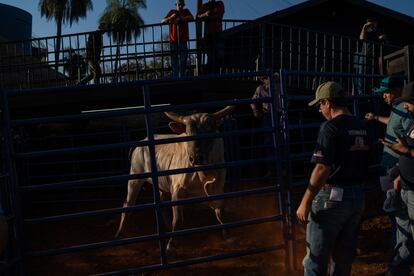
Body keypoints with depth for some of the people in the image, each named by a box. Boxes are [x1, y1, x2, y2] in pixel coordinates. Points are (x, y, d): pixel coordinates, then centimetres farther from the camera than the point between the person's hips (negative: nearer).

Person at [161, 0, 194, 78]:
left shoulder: (186, 11, 14)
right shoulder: (172, 12, 15)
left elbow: (192, 18, -5)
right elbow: (162, 21, 6)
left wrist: (181, 18, -18)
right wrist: (171, 17, -13)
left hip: (183, 40, 0)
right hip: (173, 40, 0)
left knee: (183, 60, -7)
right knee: (174, 61, -2)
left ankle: (182, 77, -4)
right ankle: (175, 77, -2)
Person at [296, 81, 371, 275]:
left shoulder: (331, 127, -16)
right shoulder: (362, 128, 8)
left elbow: (322, 169, -22)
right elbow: (363, 165, 13)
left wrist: (305, 203, -19)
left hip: (332, 197, -8)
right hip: (359, 197, 8)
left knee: (316, 258, 3)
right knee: (344, 256, 19)